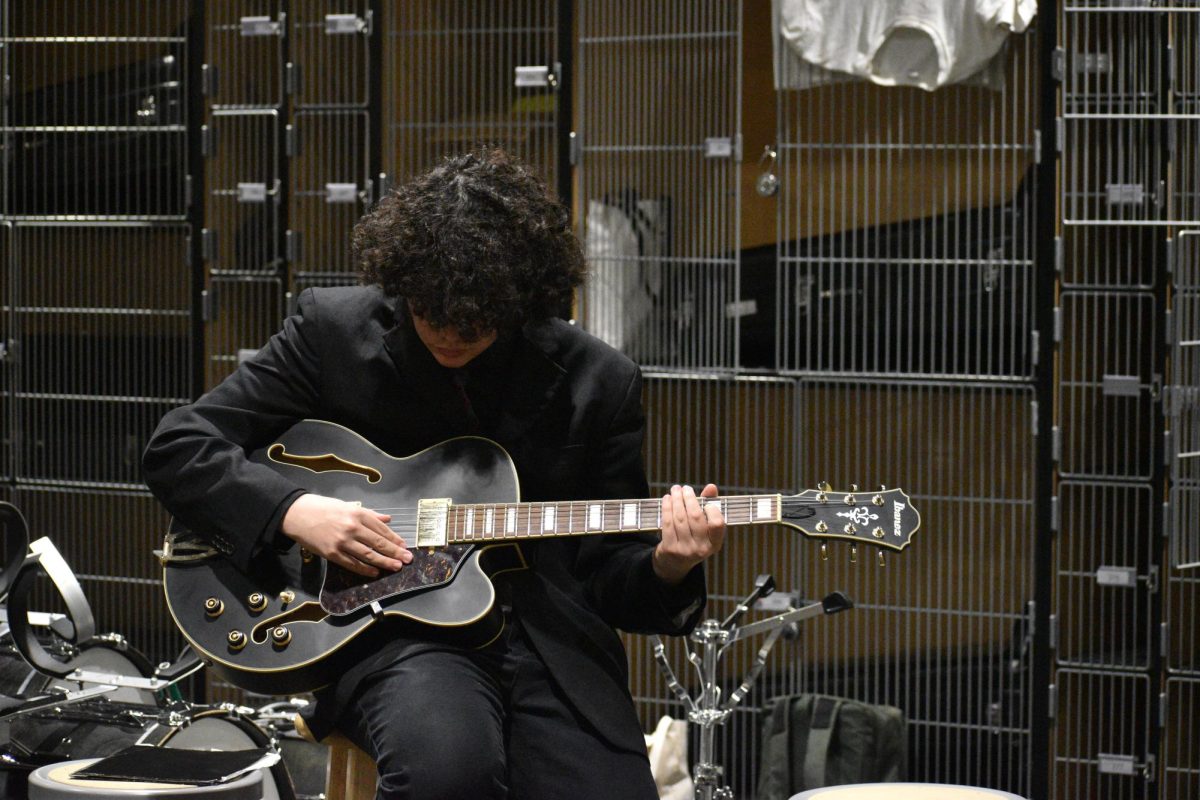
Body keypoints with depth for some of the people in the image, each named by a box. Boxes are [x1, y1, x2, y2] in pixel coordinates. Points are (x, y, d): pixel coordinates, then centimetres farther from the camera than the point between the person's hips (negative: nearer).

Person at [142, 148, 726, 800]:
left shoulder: (598, 384, 5)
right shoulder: (333, 331, 1)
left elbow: (609, 579, 9)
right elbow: (175, 448, 1)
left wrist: (665, 568, -14)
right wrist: (296, 511, -14)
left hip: (552, 646, 2)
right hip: (393, 632, -2)